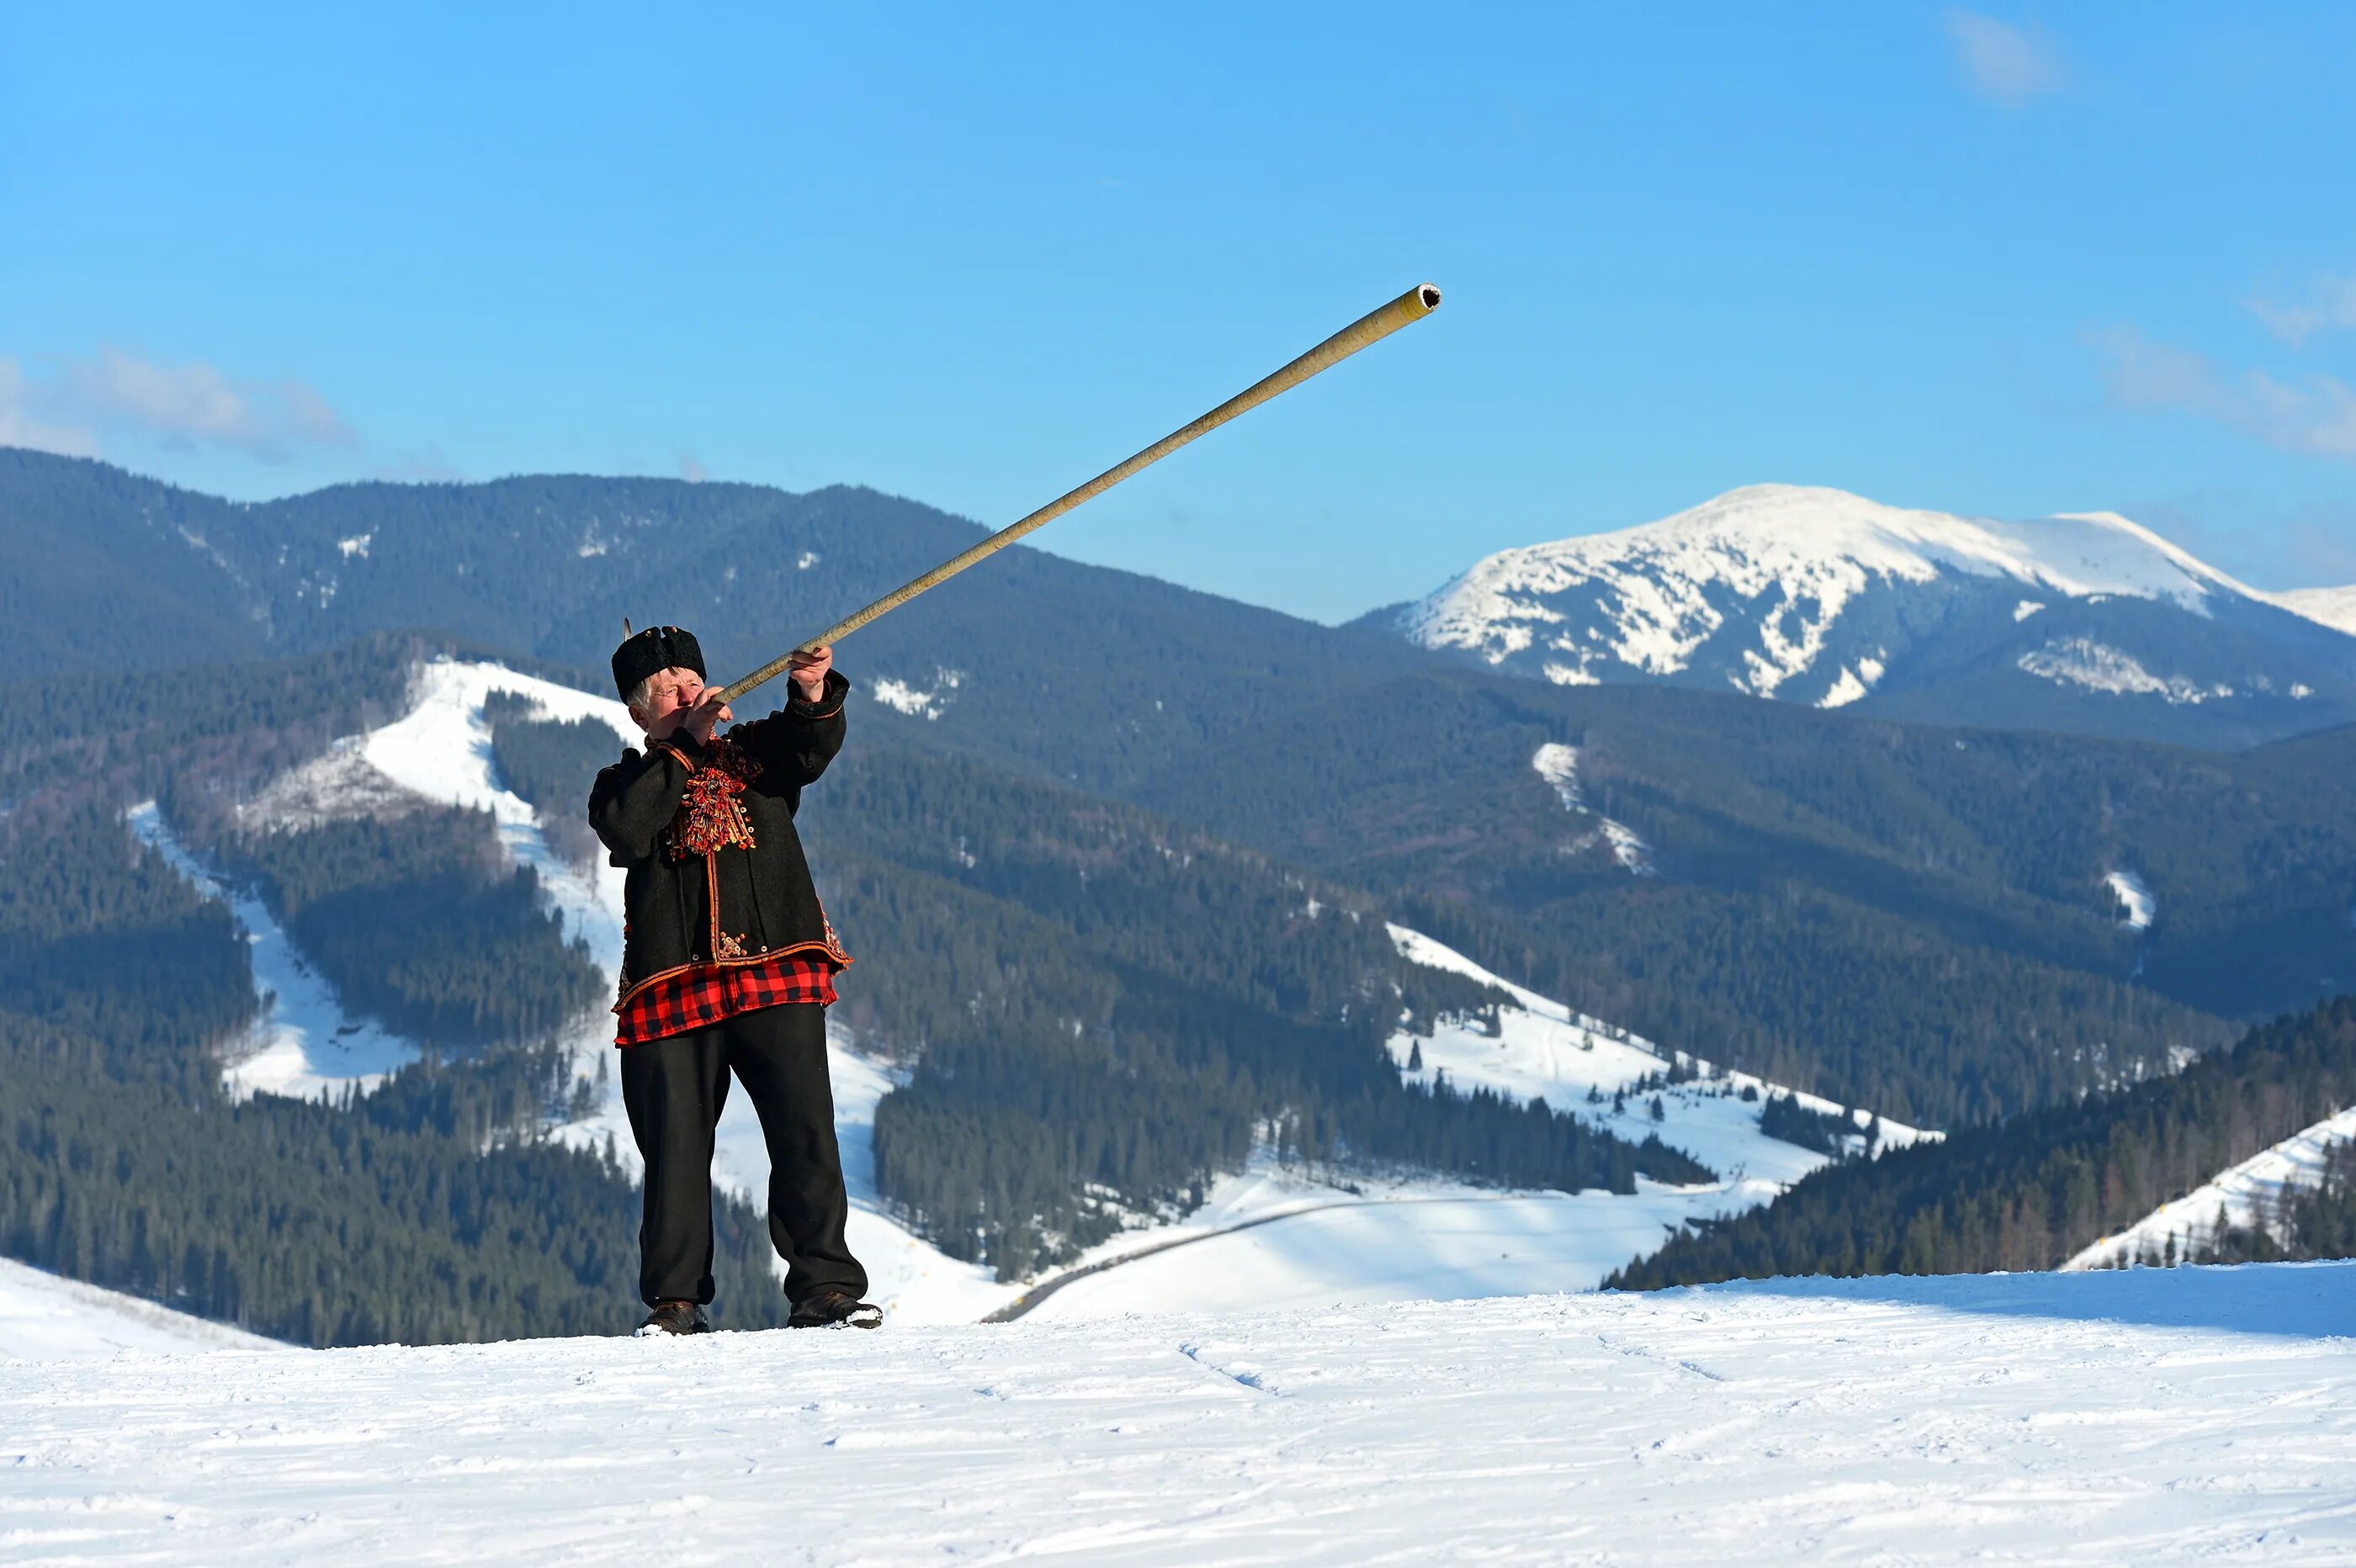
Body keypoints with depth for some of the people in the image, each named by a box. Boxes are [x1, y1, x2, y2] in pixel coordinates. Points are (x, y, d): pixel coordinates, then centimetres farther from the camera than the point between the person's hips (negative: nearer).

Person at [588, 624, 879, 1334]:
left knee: (806, 1133, -6)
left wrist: (814, 696, -25)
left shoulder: (756, 753, 17)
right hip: (674, 983, 0)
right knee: (675, 1147, 1)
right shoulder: (626, 783, 15)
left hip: (777, 972, 0)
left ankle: (825, 1288, -3)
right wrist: (685, 747, -8)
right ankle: (675, 1299, 10)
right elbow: (625, 831, -8)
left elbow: (813, 748, -4)